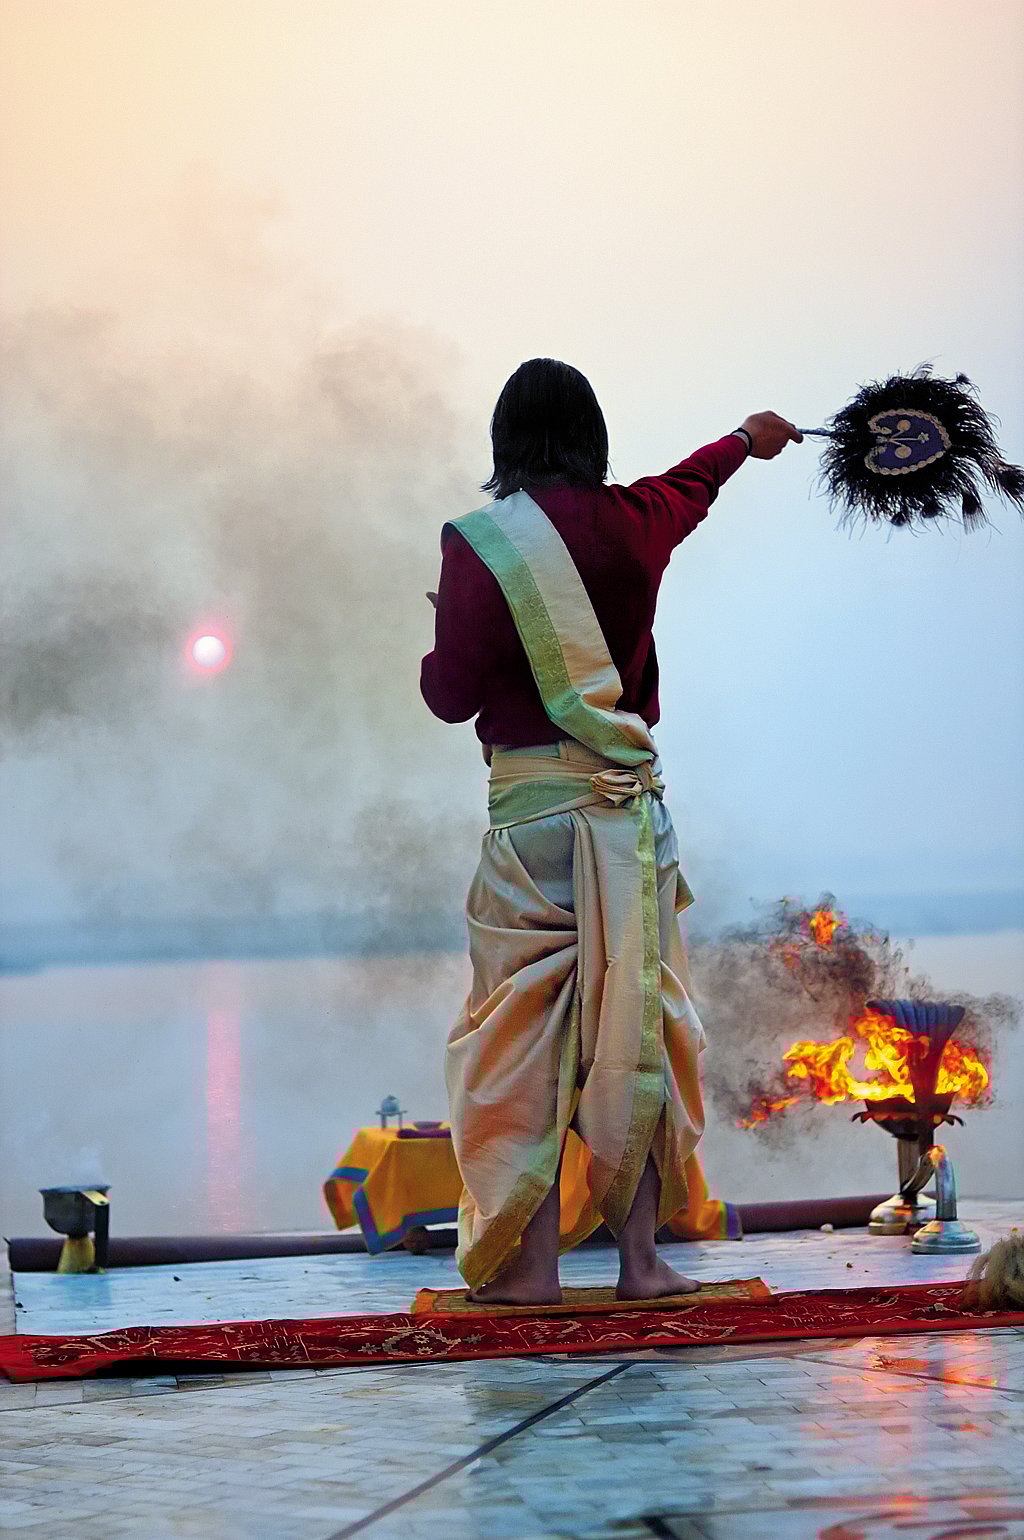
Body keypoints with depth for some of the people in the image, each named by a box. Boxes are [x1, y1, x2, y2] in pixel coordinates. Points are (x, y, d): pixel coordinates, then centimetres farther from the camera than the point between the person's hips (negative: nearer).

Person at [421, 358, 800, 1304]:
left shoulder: (476, 544, -7)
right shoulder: (632, 522, 5)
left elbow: (453, 695, -7)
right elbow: (691, 484, 29)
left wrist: (442, 643, 16)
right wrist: (747, 438, 51)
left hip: (531, 805, -3)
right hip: (634, 800, 3)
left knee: (524, 1032, 1)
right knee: (638, 1021, 7)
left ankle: (530, 1261, 0)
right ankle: (641, 1254, 8)